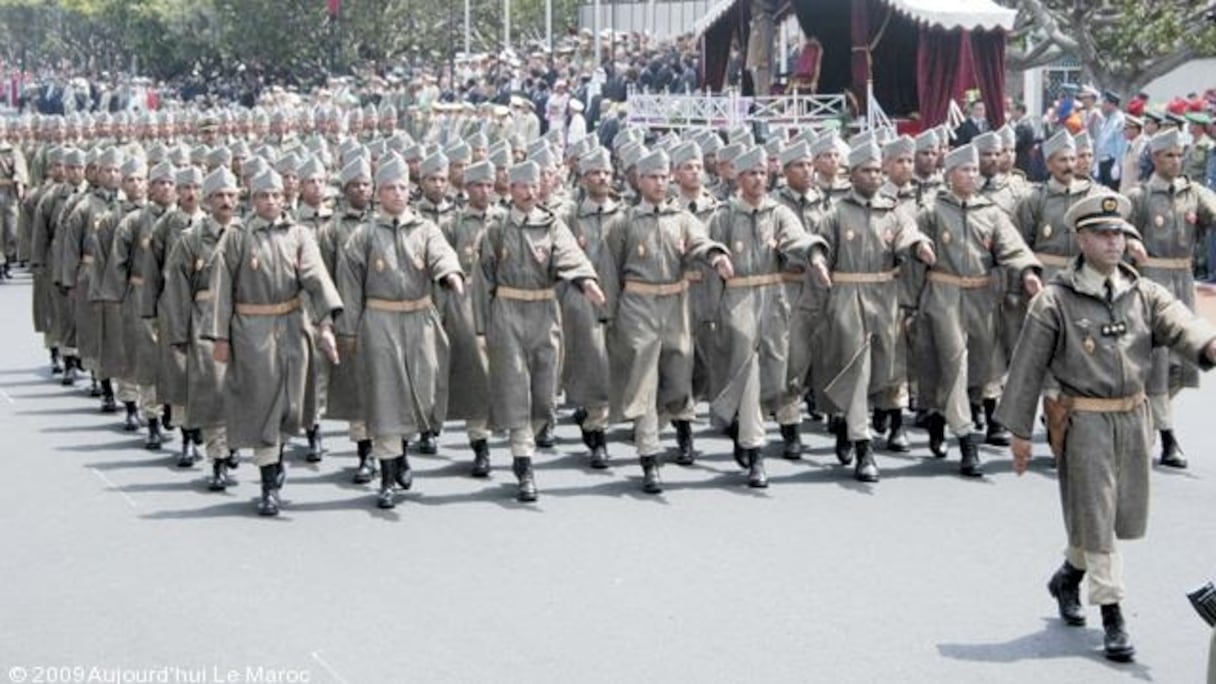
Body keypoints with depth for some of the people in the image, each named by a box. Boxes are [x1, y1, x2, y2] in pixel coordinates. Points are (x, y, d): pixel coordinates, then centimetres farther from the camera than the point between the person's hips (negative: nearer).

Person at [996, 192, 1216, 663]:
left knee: (1123, 514, 16)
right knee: (1094, 515, -2)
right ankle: (1112, 616, 7)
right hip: (1083, 421, -5)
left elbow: (1178, 324, -15)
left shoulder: (1143, 294, 4)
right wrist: (1019, 432, -4)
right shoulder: (1055, 301, -9)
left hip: (1133, 417, 5)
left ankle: (1068, 576, 40)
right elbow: (1028, 368, -5)